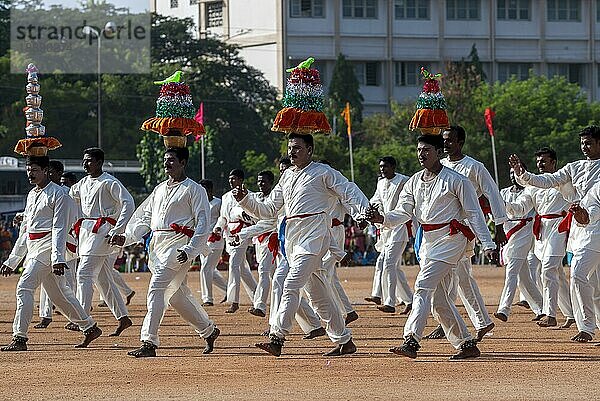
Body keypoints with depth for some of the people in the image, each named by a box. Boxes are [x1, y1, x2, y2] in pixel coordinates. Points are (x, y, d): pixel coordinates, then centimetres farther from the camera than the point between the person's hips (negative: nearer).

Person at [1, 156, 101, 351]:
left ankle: (19, 338, -20)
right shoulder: (32, 195, 19)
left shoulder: (58, 194, -7)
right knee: (59, 293, 12)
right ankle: (90, 328, 21)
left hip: (47, 247, -9)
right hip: (32, 250, 9)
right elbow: (25, 231, 22)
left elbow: (59, 229, -15)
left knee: (24, 287, -17)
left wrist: (58, 258, -25)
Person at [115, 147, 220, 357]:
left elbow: (203, 224, -9)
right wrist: (126, 237, 6)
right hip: (157, 245, 8)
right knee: (177, 294, 13)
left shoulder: (194, 190, -3)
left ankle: (149, 342, -20)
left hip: (178, 244, -8)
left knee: (157, 288, -17)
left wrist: (189, 250, -19)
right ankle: (209, 330, 30)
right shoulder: (160, 189, 20)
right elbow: (144, 217, 21)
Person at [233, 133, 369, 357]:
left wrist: (364, 214, -24)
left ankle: (277, 338, -24)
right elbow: (268, 210, 21)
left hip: (314, 235, -8)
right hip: (292, 237, 8)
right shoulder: (287, 177, 20)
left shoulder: (323, 173, -1)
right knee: (317, 293, 11)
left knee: (291, 285, -19)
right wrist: (244, 200, 6)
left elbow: (349, 192, -7)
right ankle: (344, 341, 19)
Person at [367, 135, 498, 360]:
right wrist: (382, 219, -14)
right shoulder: (414, 182, 12)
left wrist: (488, 244, -11)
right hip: (428, 240, 8)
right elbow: (403, 213, 7)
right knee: (439, 299, 8)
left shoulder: (456, 180, -7)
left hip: (450, 239, -8)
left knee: (424, 286, -20)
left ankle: (411, 341, -27)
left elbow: (474, 214, -6)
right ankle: (466, 344, 17)